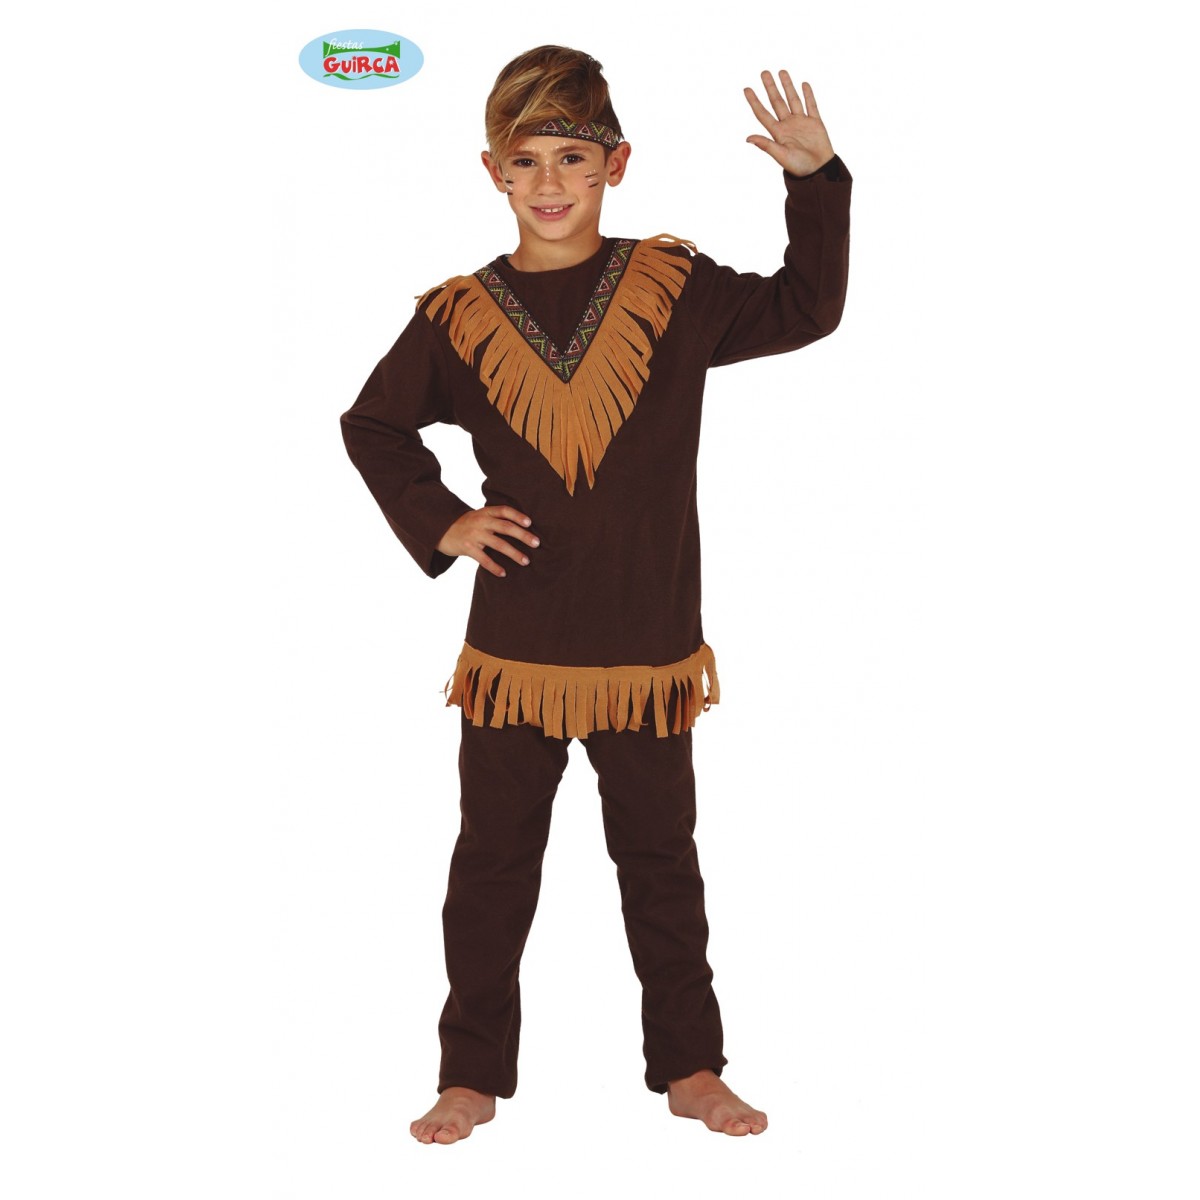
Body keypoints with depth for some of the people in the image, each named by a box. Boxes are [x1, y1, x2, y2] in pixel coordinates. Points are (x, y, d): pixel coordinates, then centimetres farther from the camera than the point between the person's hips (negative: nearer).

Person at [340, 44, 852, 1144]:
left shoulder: (674, 289, 0)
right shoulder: (458, 317, 0)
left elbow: (807, 309, 12)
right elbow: (373, 425, 14)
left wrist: (816, 181, 1)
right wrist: (437, 521, 1)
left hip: (649, 648, 0)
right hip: (513, 650, 0)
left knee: (662, 863, 13)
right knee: (493, 866, 10)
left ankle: (691, 1068, 29)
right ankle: (473, 1076, 25)